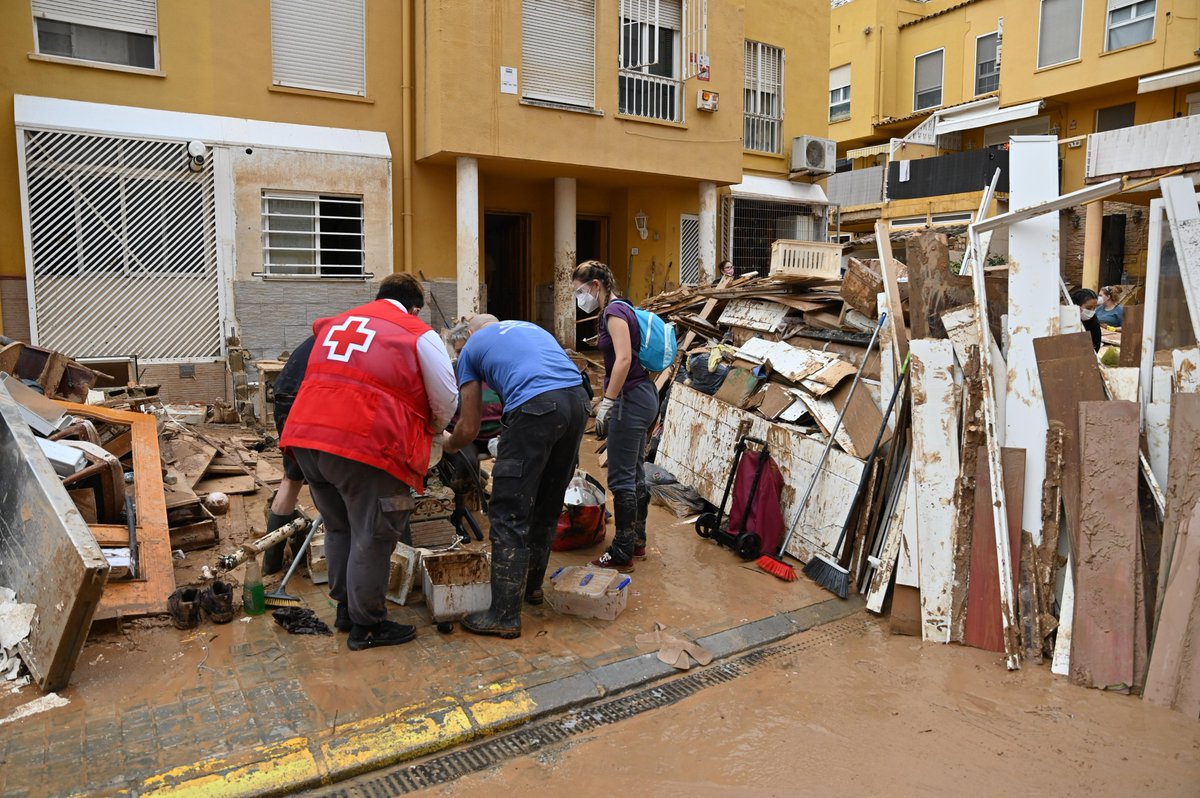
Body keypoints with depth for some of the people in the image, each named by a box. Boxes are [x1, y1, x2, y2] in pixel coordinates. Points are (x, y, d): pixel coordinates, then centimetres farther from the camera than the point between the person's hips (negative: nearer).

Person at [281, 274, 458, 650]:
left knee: (339, 529, 22)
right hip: (365, 447, -7)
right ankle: (366, 626, 18)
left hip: (305, 437, 7)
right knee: (372, 538, 7)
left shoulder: (336, 323, 23)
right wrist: (431, 431, 28)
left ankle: (346, 608, 36)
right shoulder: (419, 335, 4)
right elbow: (446, 403, 7)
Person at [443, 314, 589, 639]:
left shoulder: (471, 347, 20)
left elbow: (469, 428, 20)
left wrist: (448, 444, 43)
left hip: (536, 406, -6)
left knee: (509, 514, 3)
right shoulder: (531, 327, 34)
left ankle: (505, 615, 6)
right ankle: (532, 585, 36)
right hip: (578, 398, 6)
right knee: (547, 504, 21)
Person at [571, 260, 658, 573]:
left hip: (631, 399, -10)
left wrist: (606, 403, -23)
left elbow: (623, 359, -24)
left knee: (621, 477, -4)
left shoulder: (614, 311, -13)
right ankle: (637, 541, 26)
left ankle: (622, 553, 3)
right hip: (641, 396, 10)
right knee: (634, 472, 15)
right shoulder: (618, 309, 17)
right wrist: (606, 401, 23)